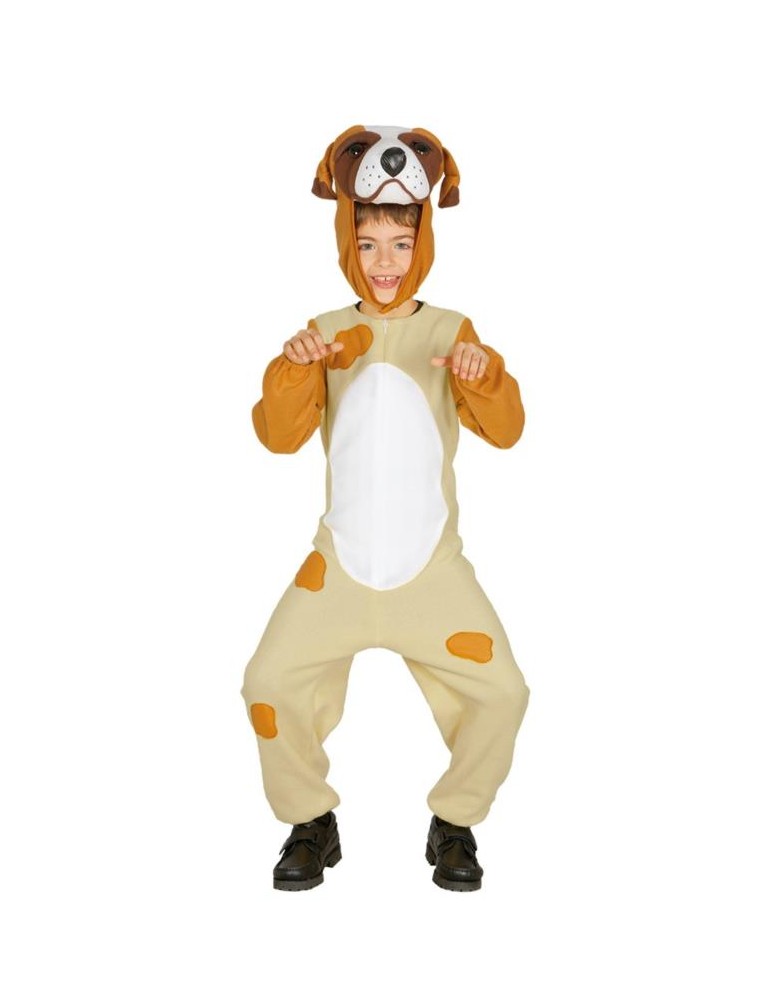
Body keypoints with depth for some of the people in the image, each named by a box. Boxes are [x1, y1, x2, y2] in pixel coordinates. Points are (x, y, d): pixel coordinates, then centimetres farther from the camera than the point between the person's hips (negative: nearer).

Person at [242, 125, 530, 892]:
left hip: (433, 565, -1)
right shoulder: (326, 334, 5)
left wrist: (482, 375, -26)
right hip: (340, 562, 1)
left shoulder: (450, 332, 3)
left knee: (501, 690, -12)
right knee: (270, 683, -8)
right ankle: (311, 820, 18)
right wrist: (292, 367, -23)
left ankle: (455, 821, 17)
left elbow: (505, 431, -6)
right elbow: (279, 436, -4)